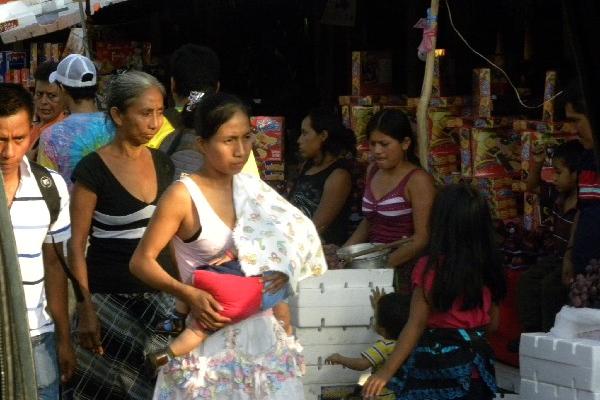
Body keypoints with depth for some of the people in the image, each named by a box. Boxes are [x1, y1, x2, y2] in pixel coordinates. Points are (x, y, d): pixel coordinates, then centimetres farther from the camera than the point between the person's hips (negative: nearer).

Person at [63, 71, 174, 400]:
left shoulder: (162, 164, 7)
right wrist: (85, 308, -14)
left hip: (157, 296, 5)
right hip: (109, 298, -5)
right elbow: (77, 245, -8)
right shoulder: (93, 170, -9)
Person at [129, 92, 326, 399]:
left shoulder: (252, 189, 5)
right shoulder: (183, 196, -11)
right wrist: (187, 294, -24)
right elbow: (141, 262, -10)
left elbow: (292, 233, 12)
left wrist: (282, 268, -9)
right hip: (212, 335, -5)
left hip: (262, 330, 5)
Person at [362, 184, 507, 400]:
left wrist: (386, 371, -12)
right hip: (475, 363, 6)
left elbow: (415, 327, -15)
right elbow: (493, 323, 8)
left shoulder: (430, 268, -14)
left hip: (437, 363, -5)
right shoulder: (488, 268, 1)